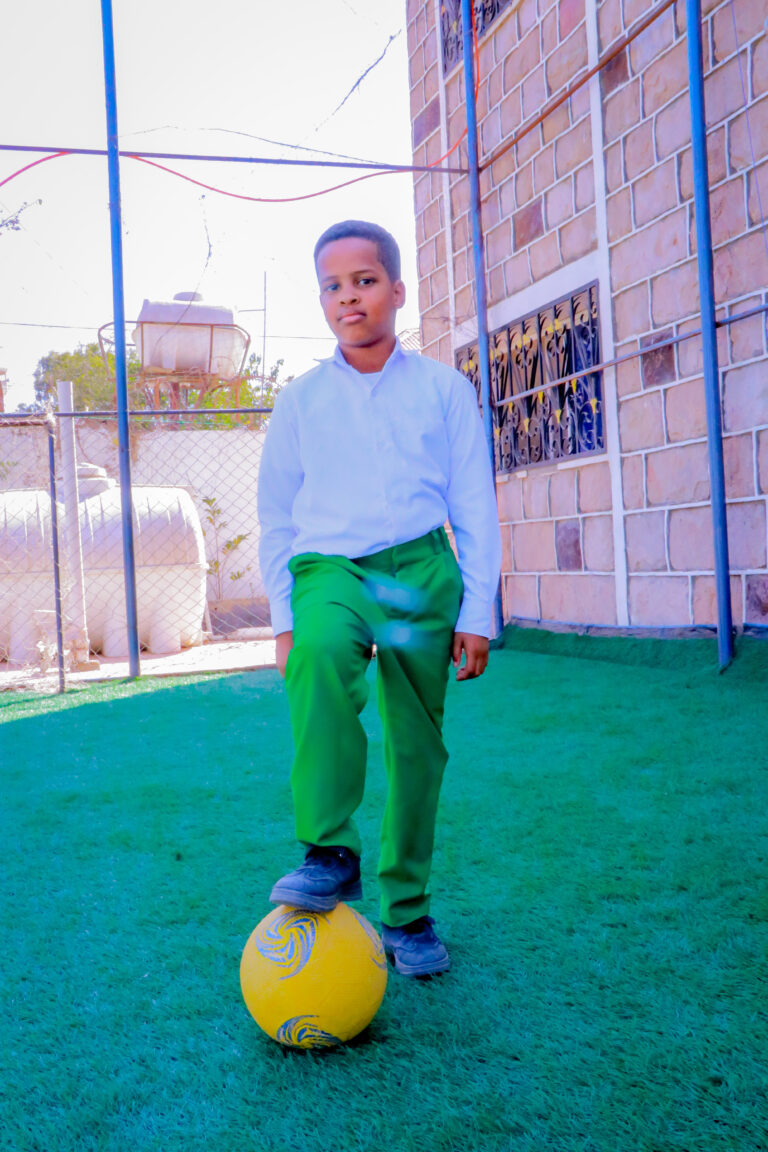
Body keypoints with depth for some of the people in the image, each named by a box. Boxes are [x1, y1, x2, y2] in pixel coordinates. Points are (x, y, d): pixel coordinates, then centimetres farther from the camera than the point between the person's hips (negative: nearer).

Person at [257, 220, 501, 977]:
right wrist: (284, 618, 8)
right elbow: (276, 516, 15)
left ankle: (406, 915, 20)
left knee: (416, 745, 2)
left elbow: (475, 507, 8)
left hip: (421, 569, 1)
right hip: (329, 567, 0)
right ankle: (329, 852, -27)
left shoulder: (444, 389, 8)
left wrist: (477, 612, 1)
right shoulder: (300, 400, 10)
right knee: (321, 650, -35)